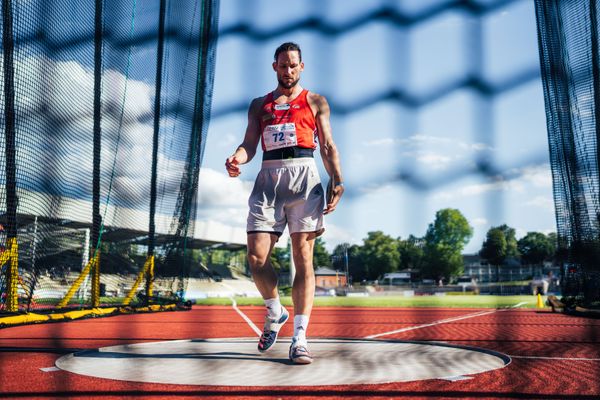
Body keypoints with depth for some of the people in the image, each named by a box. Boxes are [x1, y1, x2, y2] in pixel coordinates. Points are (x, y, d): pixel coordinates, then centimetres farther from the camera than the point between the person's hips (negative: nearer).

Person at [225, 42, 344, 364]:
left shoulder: (315, 102, 17)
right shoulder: (259, 105, 22)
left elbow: (328, 146, 9)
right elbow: (250, 144, 12)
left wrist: (337, 180, -7)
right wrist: (237, 159, -12)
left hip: (303, 175, -2)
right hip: (268, 177, 2)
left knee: (302, 257, -7)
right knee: (256, 257, -8)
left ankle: (300, 338, -7)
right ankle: (275, 312, 20)